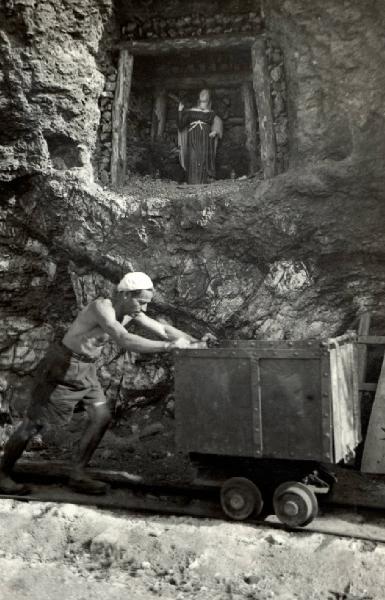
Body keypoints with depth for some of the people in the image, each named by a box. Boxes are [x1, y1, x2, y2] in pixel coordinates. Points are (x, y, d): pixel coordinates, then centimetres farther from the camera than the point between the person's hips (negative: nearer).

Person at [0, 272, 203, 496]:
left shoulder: (130, 312, -3)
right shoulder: (102, 308, -29)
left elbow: (162, 329, 2)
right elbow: (126, 341, -41)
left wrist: (195, 342, -10)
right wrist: (170, 346, -39)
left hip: (87, 369, 8)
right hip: (63, 366, -8)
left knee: (102, 417, -1)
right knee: (34, 423, 2)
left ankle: (78, 475, 10)